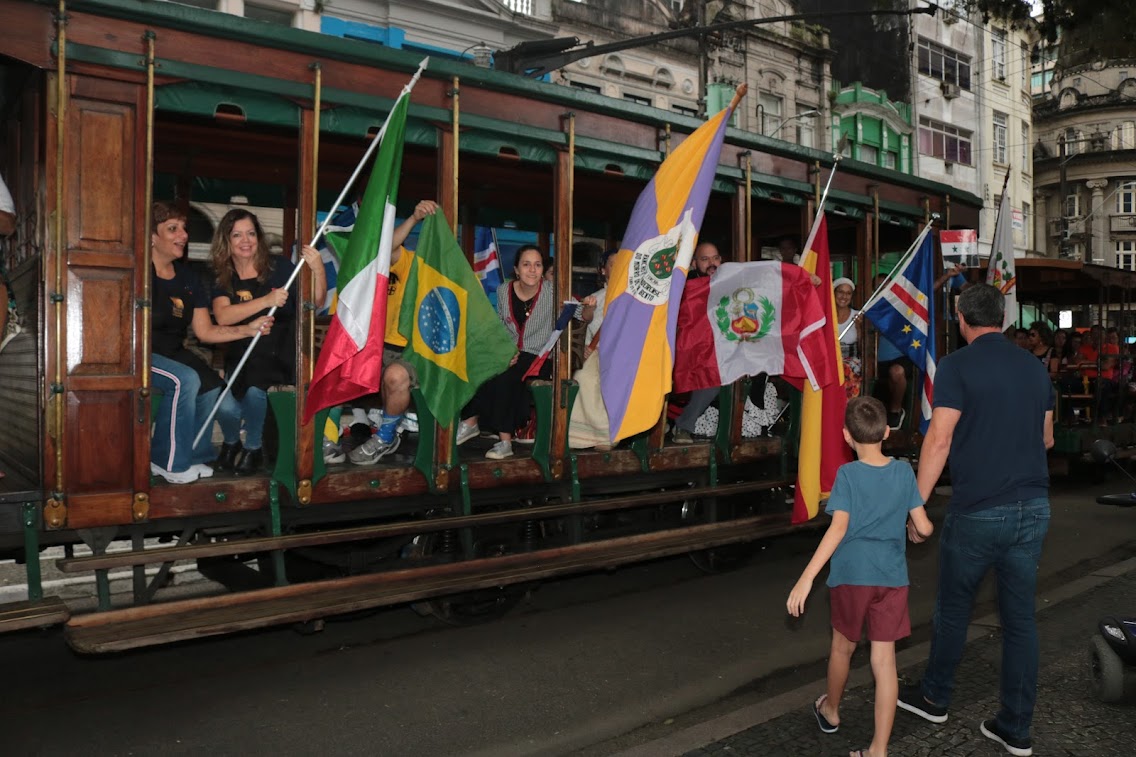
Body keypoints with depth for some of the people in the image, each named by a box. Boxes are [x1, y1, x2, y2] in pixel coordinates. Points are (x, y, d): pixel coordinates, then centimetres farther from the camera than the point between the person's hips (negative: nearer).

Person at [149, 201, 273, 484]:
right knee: (185, 379, -33)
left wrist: (248, 329, -5)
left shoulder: (188, 280, 11)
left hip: (174, 354, 6)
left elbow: (205, 331, 9)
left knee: (224, 404, -15)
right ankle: (169, 463, -15)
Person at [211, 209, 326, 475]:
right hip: (245, 352, 0)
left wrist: (318, 270, -13)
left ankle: (252, 448, -7)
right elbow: (223, 316, -13)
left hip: (285, 348, 0)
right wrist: (266, 300, -23)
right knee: (253, 388, -28)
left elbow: (316, 302, 5)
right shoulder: (221, 277, 6)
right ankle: (232, 441, 6)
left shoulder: (277, 267, 5)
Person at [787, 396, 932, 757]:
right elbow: (924, 527, 3)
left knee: (843, 646, 19)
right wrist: (925, 527, 29)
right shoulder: (904, 471, 1)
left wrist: (807, 577, -23)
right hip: (892, 577, 2)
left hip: (852, 575, -2)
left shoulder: (847, 474, -10)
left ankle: (830, 710, 42)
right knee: (884, 659, 4)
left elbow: (839, 528, -20)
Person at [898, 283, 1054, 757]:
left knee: (953, 609, 12)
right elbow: (1047, 438, 17)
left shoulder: (957, 366, -10)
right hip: (1032, 508, 5)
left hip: (979, 510, -5)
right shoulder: (1034, 367, 8)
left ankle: (934, 698, 30)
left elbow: (939, 439, -16)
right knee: (1021, 617, 10)